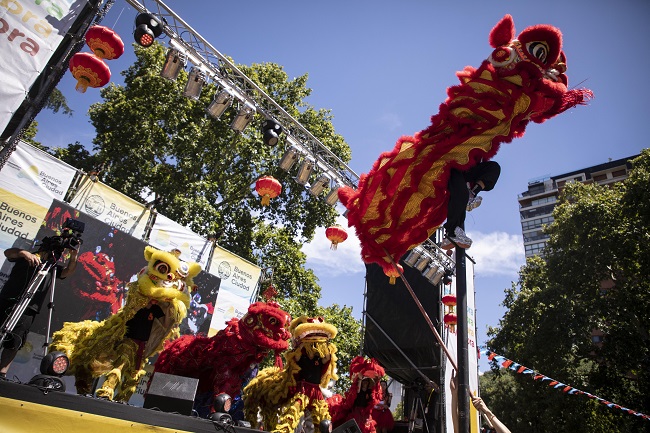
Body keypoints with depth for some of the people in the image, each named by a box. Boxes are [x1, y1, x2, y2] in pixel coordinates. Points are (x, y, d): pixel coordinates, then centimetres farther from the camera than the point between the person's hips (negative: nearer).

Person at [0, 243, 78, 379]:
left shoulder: (54, 267, 16)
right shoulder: (25, 257, 12)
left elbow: (68, 272, 1)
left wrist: (73, 257, -15)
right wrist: (24, 252, -22)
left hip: (29, 310, 1)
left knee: (14, 344, -1)